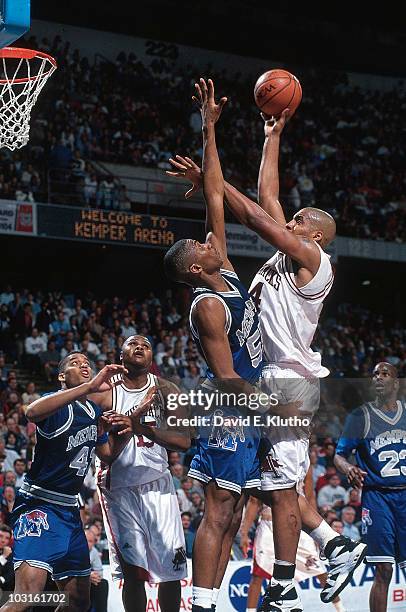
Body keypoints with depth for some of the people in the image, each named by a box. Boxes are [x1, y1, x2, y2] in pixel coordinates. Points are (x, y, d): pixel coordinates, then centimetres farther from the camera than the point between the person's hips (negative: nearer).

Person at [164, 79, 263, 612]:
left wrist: (210, 130, 6)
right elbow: (227, 378, -21)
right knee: (218, 514, -10)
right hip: (232, 409, -9)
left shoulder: (225, 274, 8)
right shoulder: (208, 306, -16)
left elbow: (215, 197, 8)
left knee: (230, 516, 8)